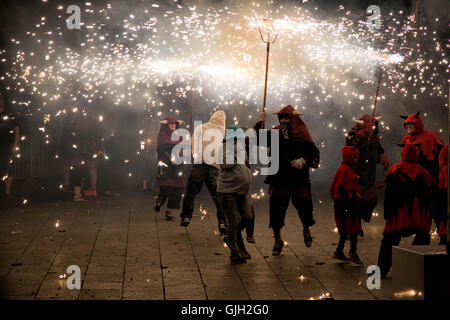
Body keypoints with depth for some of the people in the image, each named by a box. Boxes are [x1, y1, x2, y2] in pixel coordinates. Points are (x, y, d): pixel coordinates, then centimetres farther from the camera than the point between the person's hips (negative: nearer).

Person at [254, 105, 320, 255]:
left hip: (298, 177, -2)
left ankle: (306, 229, 34)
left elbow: (313, 151, -1)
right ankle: (278, 240, 16)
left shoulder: (302, 134, 0)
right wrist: (260, 123, -4)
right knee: (276, 207, 1)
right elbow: (257, 140, 6)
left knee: (302, 204, 0)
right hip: (278, 177, 2)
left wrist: (304, 160, -19)